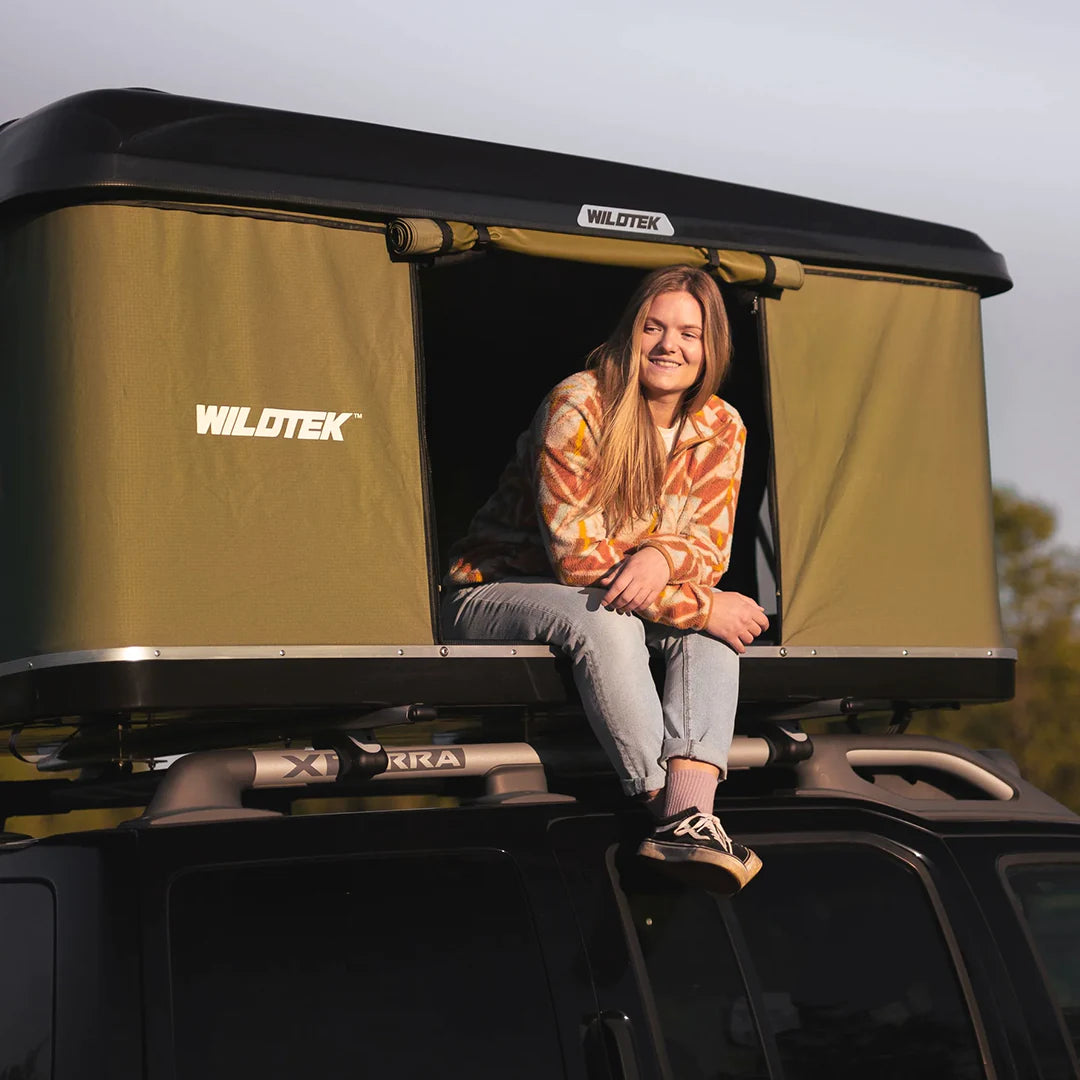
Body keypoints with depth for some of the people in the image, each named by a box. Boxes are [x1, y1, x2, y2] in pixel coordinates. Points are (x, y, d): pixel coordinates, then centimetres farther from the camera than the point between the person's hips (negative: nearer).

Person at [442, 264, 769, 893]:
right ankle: (665, 807, -37)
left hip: (624, 608, 5)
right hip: (494, 594, -5)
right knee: (605, 620, -37)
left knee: (712, 625, -24)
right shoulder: (578, 408, -21)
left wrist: (662, 557, -30)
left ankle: (691, 813, -41)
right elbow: (577, 558, -25)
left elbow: (710, 551, -4)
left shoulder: (721, 429, -3)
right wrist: (701, 605, -28)